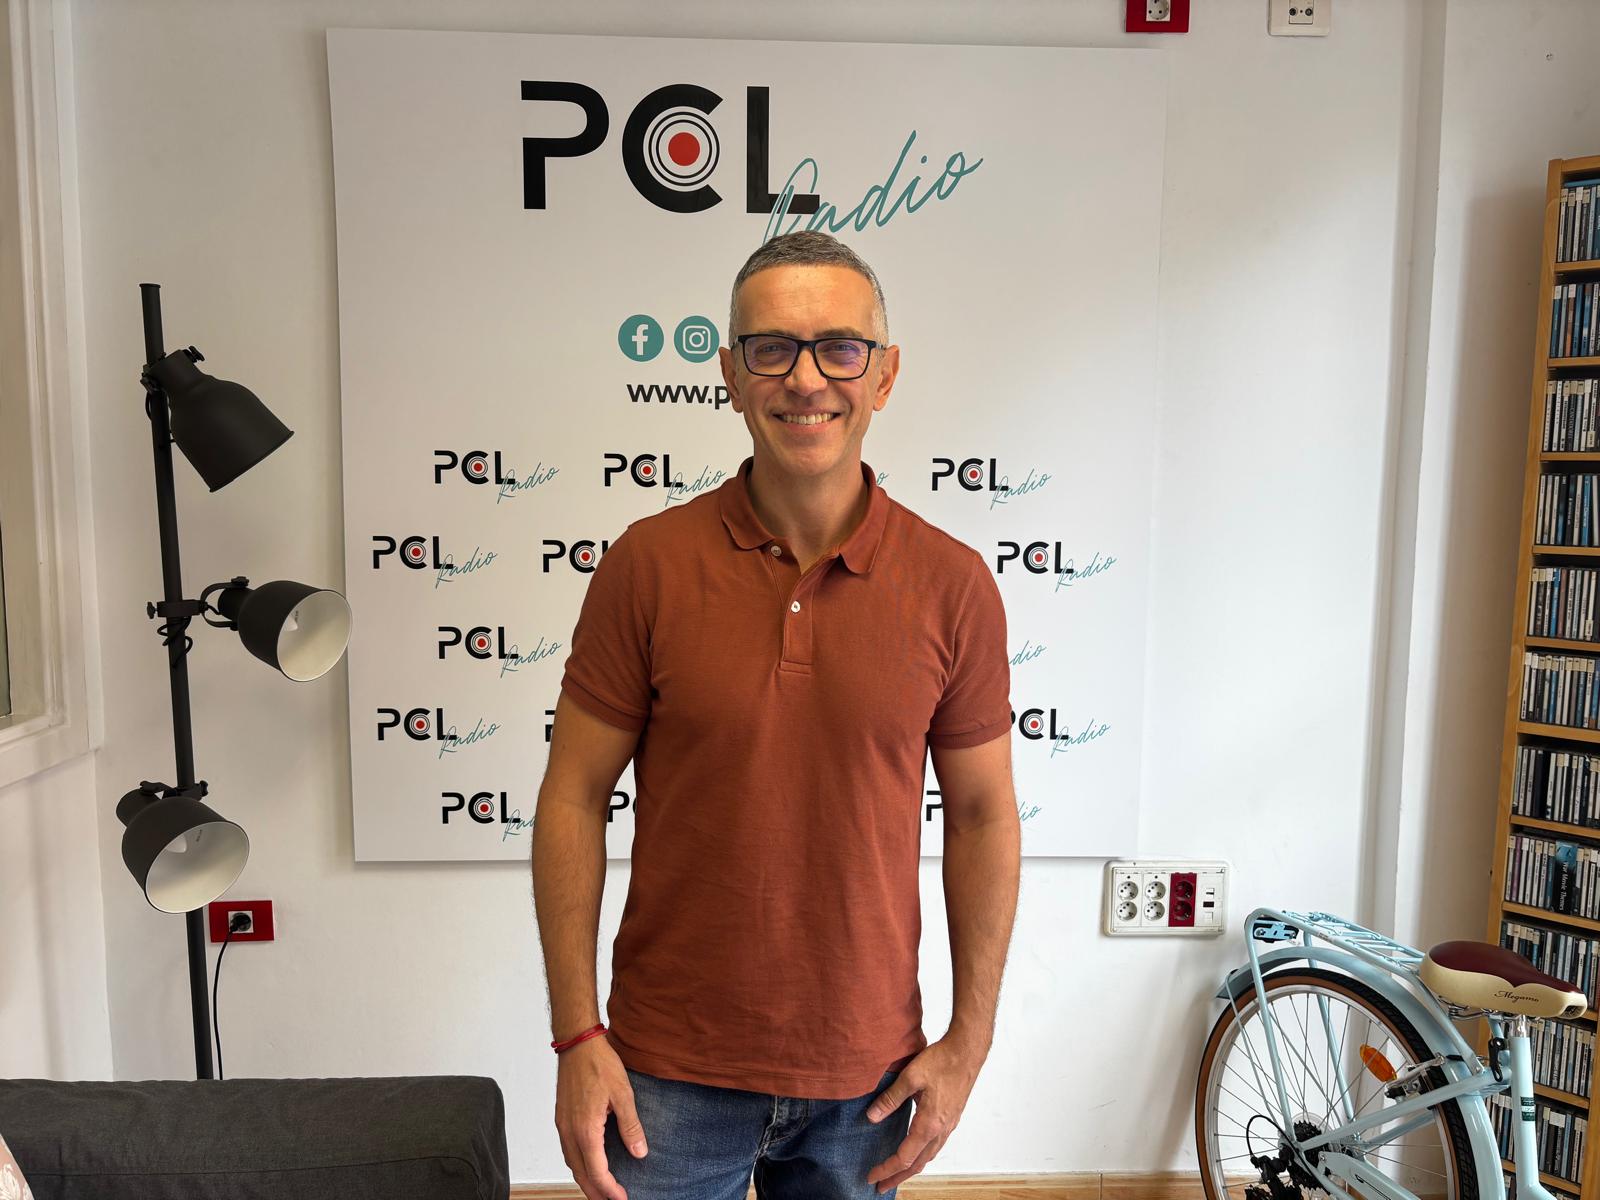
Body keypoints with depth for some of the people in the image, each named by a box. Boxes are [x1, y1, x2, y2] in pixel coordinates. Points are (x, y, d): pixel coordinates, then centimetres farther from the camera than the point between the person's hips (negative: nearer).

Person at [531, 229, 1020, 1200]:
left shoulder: (953, 584, -8)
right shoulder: (647, 566, -10)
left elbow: (984, 815, 0)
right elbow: (573, 799, -5)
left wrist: (969, 1042, 0)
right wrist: (577, 1036, -6)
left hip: (864, 1074, 1)